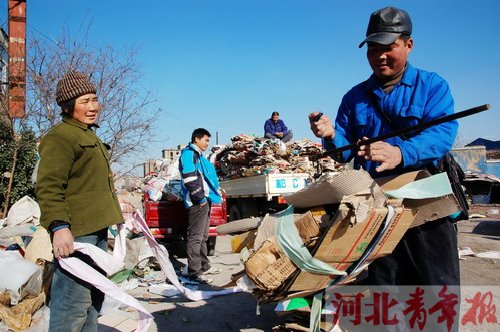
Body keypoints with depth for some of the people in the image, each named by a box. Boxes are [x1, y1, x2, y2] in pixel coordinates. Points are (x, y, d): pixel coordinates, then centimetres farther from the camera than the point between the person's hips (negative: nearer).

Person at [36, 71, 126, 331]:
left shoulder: (89, 136, 21)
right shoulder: (60, 138, -11)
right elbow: (48, 188, -20)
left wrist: (112, 214, 35)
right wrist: (59, 226, -31)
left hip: (96, 230, 10)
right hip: (75, 234, -10)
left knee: (93, 298, 19)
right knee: (73, 303, -10)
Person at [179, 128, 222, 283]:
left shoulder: (197, 155, 21)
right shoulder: (188, 154, -11)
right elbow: (189, 179, -21)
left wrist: (213, 195, 17)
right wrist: (200, 198, -18)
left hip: (204, 201, 11)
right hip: (197, 202, -11)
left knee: (203, 237, 17)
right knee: (195, 237, -7)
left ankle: (204, 266, 27)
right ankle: (194, 272, -3)